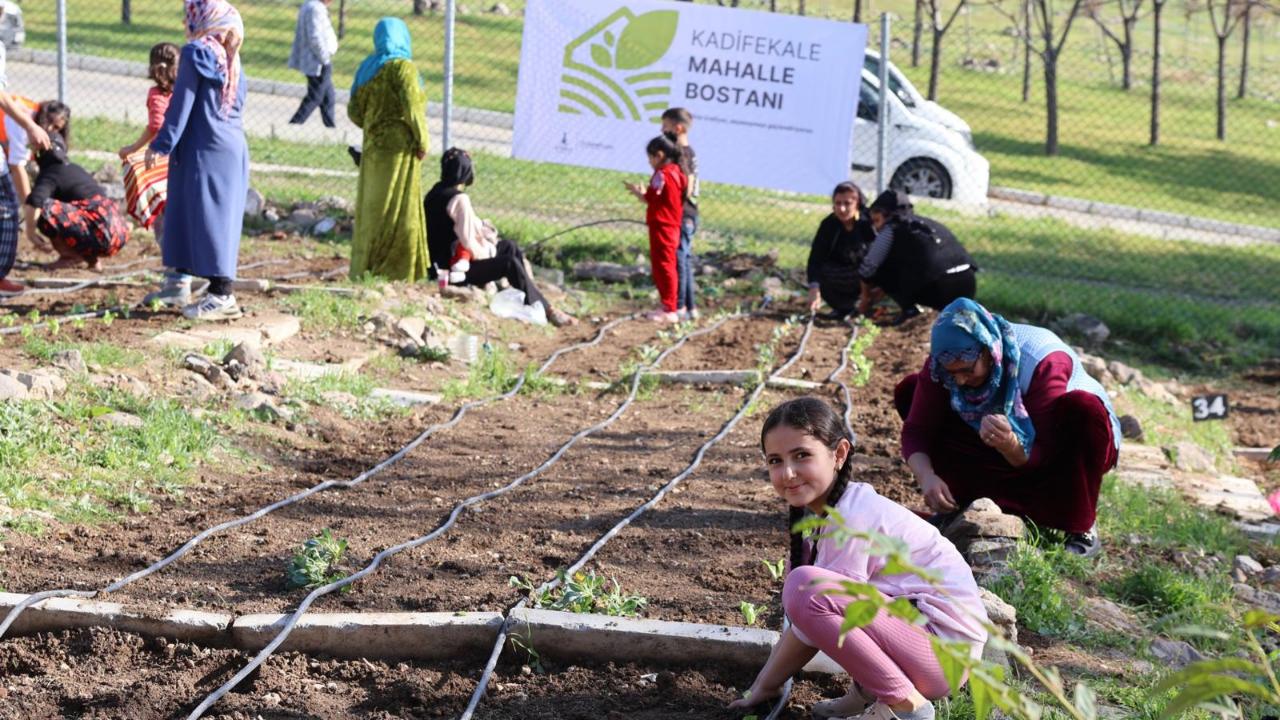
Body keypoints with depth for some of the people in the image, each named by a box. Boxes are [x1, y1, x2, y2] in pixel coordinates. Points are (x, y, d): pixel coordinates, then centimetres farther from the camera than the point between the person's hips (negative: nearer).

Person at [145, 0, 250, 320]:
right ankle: (178, 283, 25)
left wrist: (162, 145, -9)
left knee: (209, 219, -5)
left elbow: (182, 103, -13)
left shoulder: (196, 53, -12)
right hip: (231, 148, 8)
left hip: (206, 150, -8)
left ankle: (222, 295, -3)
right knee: (185, 214, 17)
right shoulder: (231, 60, 11)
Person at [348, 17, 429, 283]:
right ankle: (392, 271, 0)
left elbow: (354, 111, 9)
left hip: (373, 148, 7)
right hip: (399, 148, -7)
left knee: (371, 207, 13)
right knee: (396, 210, -1)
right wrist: (422, 141, -10)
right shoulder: (402, 67, -11)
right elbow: (412, 107, -20)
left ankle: (362, 268, 17)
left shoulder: (367, 68, 9)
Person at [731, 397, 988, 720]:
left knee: (804, 589, -26)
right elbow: (806, 621, 12)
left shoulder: (851, 520, -19)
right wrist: (768, 674, 8)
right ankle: (869, 691, 11)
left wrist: (767, 684, -5)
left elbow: (810, 608, -16)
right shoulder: (828, 509, 8)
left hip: (945, 648, -10)